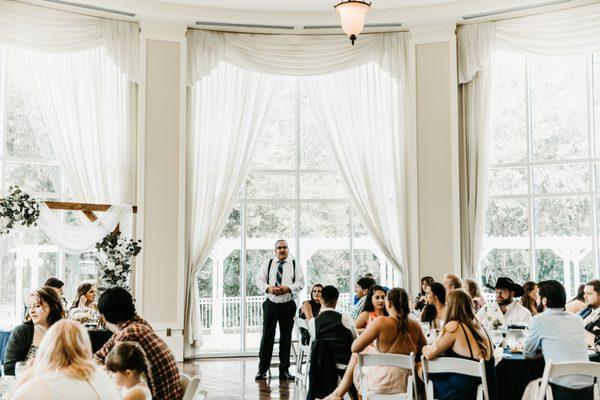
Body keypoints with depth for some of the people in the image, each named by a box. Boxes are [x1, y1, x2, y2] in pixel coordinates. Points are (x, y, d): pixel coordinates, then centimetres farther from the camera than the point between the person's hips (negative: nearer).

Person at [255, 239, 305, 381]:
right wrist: (268, 288, -15)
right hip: (270, 304, 0)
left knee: (286, 337, 5)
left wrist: (288, 288, -17)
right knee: (267, 336, -1)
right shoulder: (267, 264, 9)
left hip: (288, 305, 0)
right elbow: (259, 280, 4)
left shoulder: (295, 265, 6)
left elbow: (300, 282, 0)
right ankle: (262, 369, 6)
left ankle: (284, 370, 13)